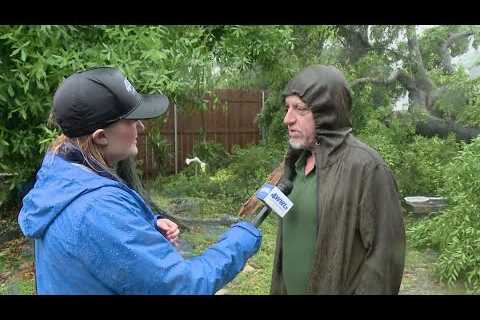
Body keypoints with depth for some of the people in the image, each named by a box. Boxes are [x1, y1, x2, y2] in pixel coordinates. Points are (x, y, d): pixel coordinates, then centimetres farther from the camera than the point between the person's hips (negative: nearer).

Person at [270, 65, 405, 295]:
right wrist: (279, 287, 7)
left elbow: (384, 255, -19)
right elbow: (291, 231, 9)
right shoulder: (298, 160, 2)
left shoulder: (365, 167, -21)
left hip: (337, 288, -6)